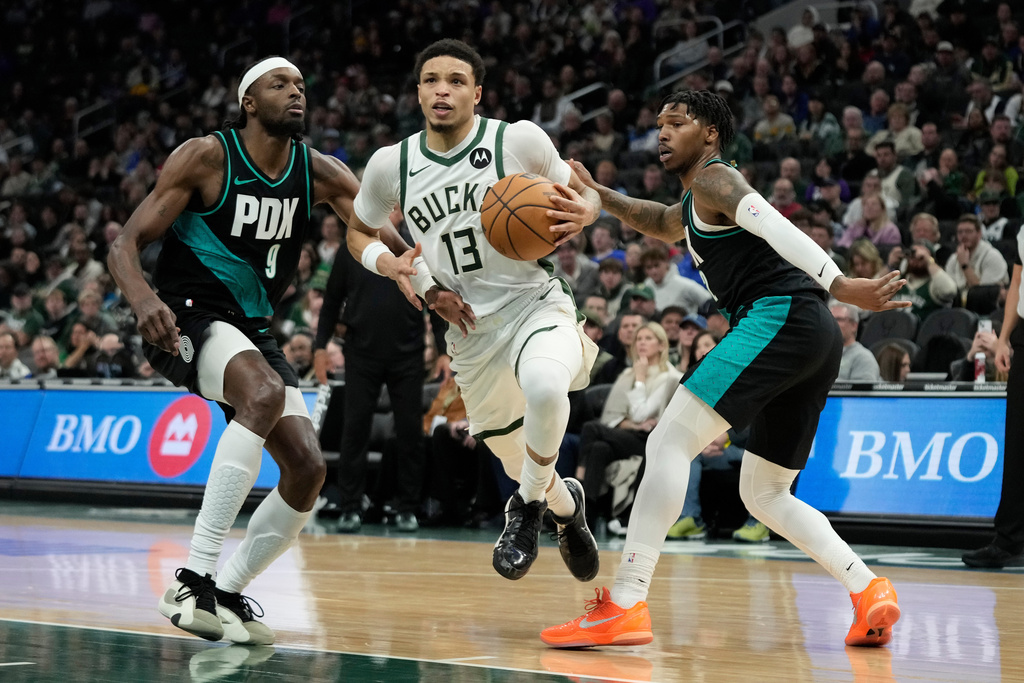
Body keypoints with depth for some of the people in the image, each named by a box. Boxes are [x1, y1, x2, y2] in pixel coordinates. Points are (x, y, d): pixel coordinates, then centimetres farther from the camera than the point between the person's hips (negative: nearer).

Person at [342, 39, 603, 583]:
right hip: (470, 328, 4)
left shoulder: (519, 140, -9)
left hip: (534, 304, -4)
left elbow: (580, 192, 5)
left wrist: (582, 212, -20)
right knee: (514, 460, 15)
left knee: (544, 387, -37)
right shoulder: (391, 165, -2)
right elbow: (358, 233, 14)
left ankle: (529, 506, -10)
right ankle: (565, 505, 50)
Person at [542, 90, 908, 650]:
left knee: (669, 442, -14)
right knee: (764, 494, 18)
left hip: (781, 317, -10)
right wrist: (599, 197, 30)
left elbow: (776, 228, -14)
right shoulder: (694, 206, 30)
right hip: (817, 338, 10)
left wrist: (838, 286, -28)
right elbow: (660, 223, 48)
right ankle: (869, 591, 4)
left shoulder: (714, 179, 1)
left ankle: (624, 607, -22)